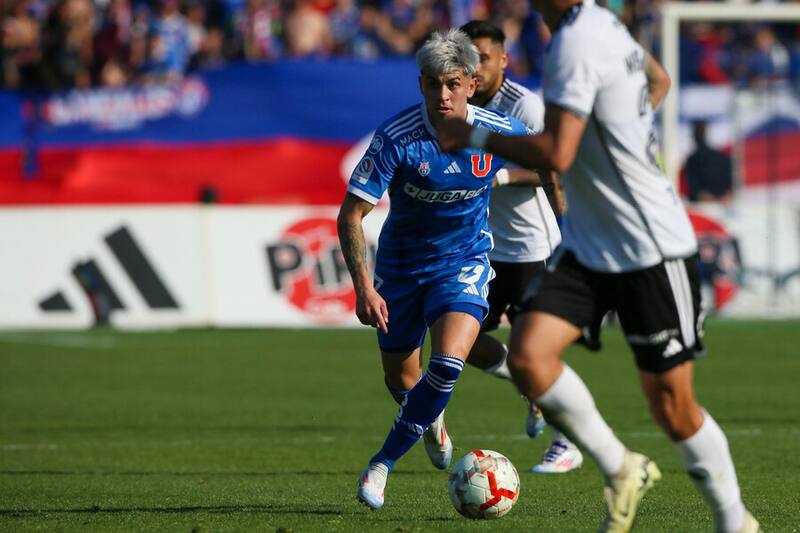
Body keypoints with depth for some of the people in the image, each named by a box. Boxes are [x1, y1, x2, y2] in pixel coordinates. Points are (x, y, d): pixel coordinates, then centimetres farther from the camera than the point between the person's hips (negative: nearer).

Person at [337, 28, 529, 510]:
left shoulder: (499, 132, -18)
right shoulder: (397, 138, -24)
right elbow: (350, 215, -21)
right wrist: (364, 288, -28)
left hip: (464, 260, 0)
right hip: (402, 262, 0)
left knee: (448, 363, -24)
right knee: (401, 378, 12)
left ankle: (384, 462, -9)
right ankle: (432, 421, 49)